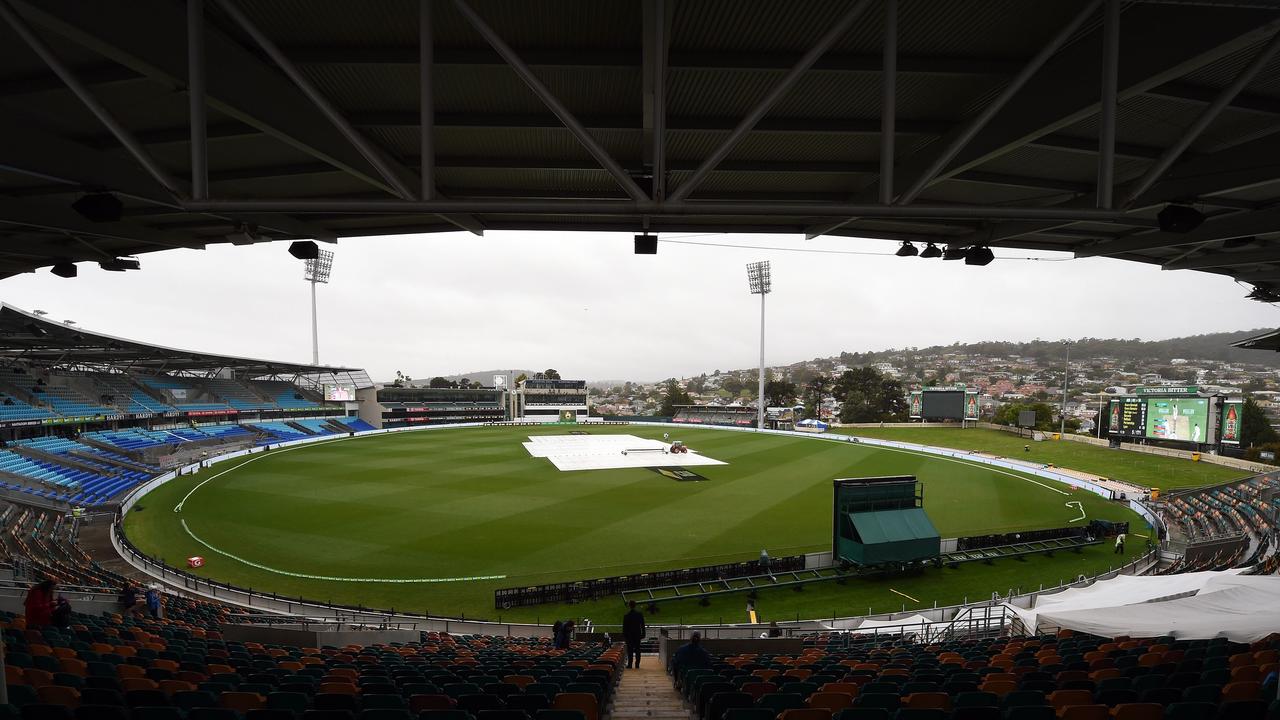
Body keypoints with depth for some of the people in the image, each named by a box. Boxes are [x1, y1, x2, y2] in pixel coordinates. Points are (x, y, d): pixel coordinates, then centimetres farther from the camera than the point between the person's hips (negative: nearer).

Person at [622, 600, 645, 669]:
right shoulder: (640, 614, -5)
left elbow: (624, 627, -5)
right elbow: (642, 625, 0)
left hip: (629, 635, -2)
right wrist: (643, 634, 7)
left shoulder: (626, 616, -10)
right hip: (638, 635, 2)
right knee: (637, 650, 10)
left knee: (630, 651, 5)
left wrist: (624, 636, 3)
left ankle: (629, 665, 5)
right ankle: (637, 664, 12)